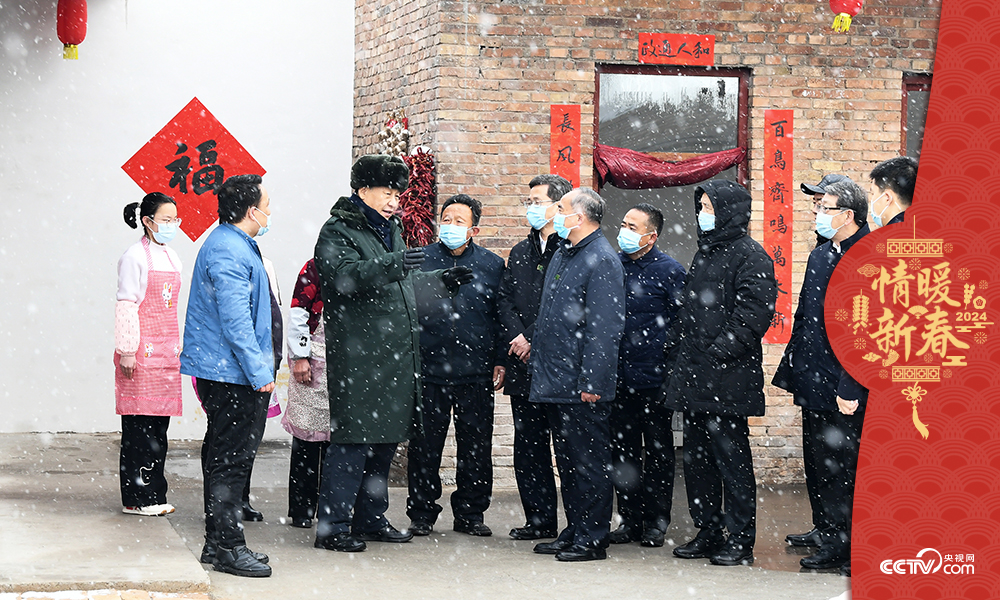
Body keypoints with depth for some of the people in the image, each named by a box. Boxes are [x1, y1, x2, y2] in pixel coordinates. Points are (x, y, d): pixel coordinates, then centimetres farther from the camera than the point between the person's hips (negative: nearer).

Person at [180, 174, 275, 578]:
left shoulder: (231, 243, 18)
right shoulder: (228, 253, -17)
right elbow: (235, 320, -22)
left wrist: (259, 366, 27)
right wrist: (259, 373, -20)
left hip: (222, 371, 11)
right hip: (232, 374, -11)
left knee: (224, 457, 14)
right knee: (231, 459, -7)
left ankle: (218, 543, 21)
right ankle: (228, 547, -4)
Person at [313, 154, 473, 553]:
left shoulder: (391, 229, 22)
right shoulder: (338, 231, -6)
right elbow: (344, 274, -25)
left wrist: (440, 280, 24)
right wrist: (391, 265, -35)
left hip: (395, 355, 9)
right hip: (357, 357, -9)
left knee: (385, 439, 13)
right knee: (353, 439, -10)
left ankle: (371, 519, 22)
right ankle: (332, 525, -6)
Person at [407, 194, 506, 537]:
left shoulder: (492, 265, 8)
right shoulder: (420, 261, 5)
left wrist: (500, 361, 4)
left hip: (476, 372, 1)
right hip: (429, 369, -1)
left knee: (476, 446, 4)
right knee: (424, 445, 3)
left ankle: (470, 514, 16)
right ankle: (422, 514, 14)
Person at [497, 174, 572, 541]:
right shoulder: (520, 253, 18)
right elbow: (504, 300, 13)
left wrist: (533, 340, -14)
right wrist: (517, 338, -4)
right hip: (525, 364, 7)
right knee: (528, 446, 7)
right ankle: (540, 520, 14)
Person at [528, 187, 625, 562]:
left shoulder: (602, 260, -13)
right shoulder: (562, 255, 16)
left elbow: (605, 328, -18)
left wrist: (591, 382, -21)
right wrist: (536, 360, 18)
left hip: (582, 389, -9)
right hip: (554, 383, 9)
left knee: (589, 462, -3)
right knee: (567, 461, 14)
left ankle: (592, 539, 3)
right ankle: (573, 532, 22)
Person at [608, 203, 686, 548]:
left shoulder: (669, 271, -5)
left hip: (654, 377, -4)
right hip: (618, 376, 4)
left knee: (658, 451, 4)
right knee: (623, 450, 8)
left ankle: (656, 522, 12)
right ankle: (630, 520, 17)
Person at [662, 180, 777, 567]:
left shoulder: (750, 256, -8)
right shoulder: (704, 254, 19)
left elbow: (753, 313, -16)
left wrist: (719, 351, -20)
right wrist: (677, 349, 13)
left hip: (726, 377, -9)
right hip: (693, 377, 9)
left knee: (731, 457, -4)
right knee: (696, 456, 12)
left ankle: (740, 539, 3)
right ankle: (708, 533, 20)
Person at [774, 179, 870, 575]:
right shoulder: (820, 256, 15)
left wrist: (851, 385, -21)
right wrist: (792, 367, 17)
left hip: (843, 384, -9)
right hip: (814, 379, 9)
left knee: (839, 463, -3)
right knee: (816, 459, 16)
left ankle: (842, 542, 4)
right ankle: (824, 529, 28)